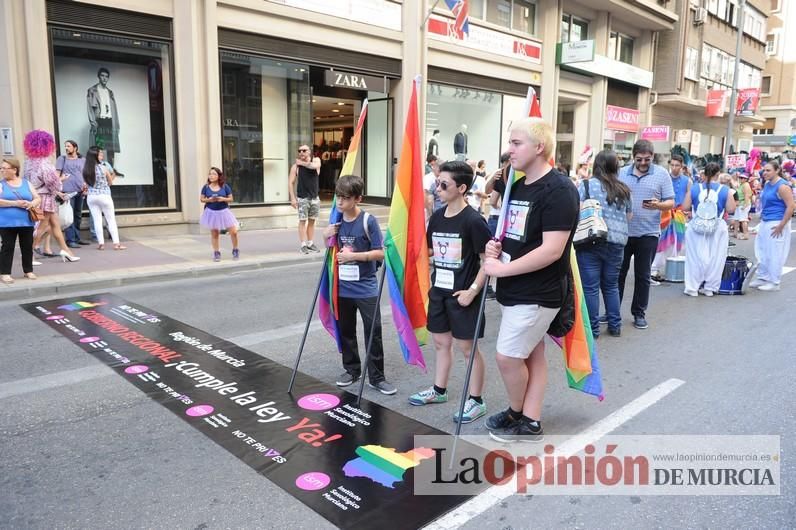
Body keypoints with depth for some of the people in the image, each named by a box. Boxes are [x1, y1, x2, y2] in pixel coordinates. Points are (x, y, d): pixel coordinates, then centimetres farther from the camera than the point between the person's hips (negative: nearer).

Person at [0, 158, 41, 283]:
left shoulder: (26, 183, 8)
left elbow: (38, 198, 9)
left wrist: (32, 204, -13)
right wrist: (15, 203, -20)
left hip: (26, 222, 3)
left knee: (27, 246, 9)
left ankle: (28, 270, 21)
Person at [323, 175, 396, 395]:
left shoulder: (368, 221, -13)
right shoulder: (336, 221, 4)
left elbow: (380, 253, -14)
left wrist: (353, 255, -21)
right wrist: (327, 237, -5)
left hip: (366, 289, -5)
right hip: (343, 288, 5)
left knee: (373, 333, 0)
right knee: (346, 331, 15)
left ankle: (376, 377, 11)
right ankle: (352, 370, 31)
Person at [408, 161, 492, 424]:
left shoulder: (473, 220, -16)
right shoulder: (437, 216, 5)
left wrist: (473, 290, -17)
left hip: (462, 294, -7)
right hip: (439, 290, 7)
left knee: (467, 347, 3)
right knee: (440, 341, 17)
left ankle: (476, 400, 17)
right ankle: (439, 390, 34)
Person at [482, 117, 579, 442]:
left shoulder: (558, 190, -18)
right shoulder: (517, 186, 10)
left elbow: (552, 250, -25)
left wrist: (501, 268, -20)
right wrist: (495, 247, -2)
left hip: (538, 294, -8)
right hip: (515, 290, 8)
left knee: (507, 357, -2)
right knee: (532, 354, 15)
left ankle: (516, 414, 23)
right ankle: (530, 422, 27)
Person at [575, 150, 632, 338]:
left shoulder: (586, 185, -3)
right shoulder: (624, 189, 10)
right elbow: (629, 216, 20)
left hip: (592, 241, -4)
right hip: (617, 242, 5)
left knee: (590, 287, 2)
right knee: (611, 285, 17)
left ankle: (592, 328, 7)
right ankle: (615, 326, 23)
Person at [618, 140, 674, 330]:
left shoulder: (662, 174, -1)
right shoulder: (622, 173, 5)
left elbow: (670, 203, -2)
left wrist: (657, 205, -21)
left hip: (647, 234, -2)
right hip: (623, 231, 2)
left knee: (643, 276, 7)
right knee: (618, 273, 9)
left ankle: (639, 313, 19)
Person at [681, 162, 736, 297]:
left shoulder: (695, 189, -3)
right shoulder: (725, 190, -4)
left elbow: (685, 207, -1)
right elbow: (731, 210, -3)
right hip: (717, 228, 0)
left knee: (695, 257, 7)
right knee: (715, 258, 10)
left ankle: (692, 287, 8)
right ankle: (710, 288, 16)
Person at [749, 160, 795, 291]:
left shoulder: (782, 186, -16)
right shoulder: (767, 184, 9)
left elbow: (791, 207, -19)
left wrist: (781, 226, -20)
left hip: (776, 224, -9)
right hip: (765, 223, 9)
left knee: (774, 254, -1)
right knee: (762, 252, 14)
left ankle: (774, 283, 8)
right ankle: (762, 278, 25)